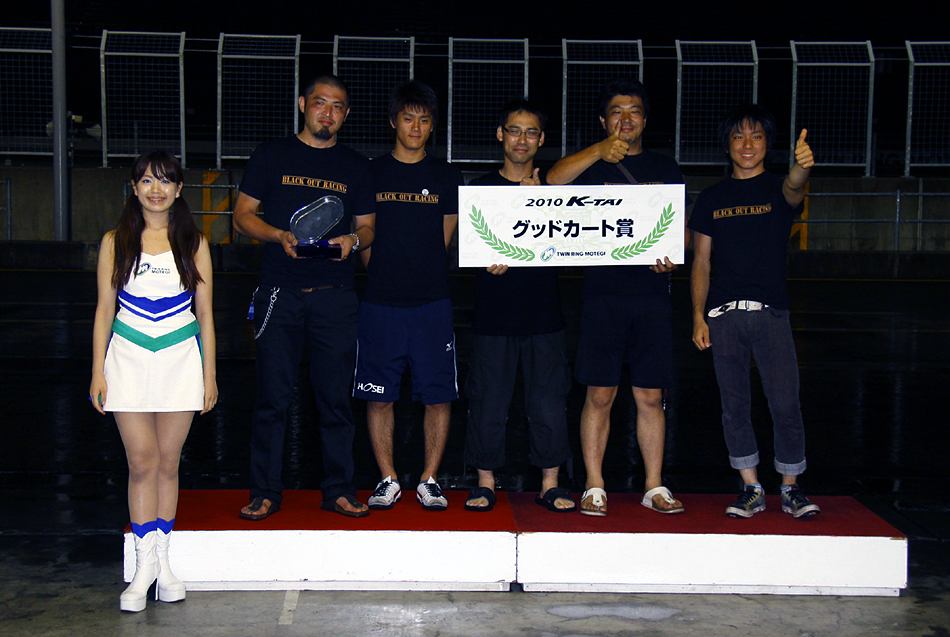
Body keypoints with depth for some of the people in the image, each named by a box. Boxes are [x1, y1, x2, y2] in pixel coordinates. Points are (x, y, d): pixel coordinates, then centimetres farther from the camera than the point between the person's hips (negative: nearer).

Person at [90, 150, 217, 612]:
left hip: (181, 358, 0)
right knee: (142, 462, -4)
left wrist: (209, 374, 5)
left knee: (168, 462, 4)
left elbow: (205, 314, 7)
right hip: (129, 358, 0)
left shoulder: (193, 244, 6)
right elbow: (104, 310, 7)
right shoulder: (116, 242, 5)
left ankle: (162, 560, 14)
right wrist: (98, 371, 1)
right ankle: (144, 566, 4)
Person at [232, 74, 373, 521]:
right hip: (280, 292, -1)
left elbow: (368, 228, 16)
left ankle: (339, 489, 12)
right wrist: (281, 236, -11)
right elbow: (243, 215, 7)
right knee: (273, 396, 0)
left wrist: (353, 240, -7)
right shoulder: (272, 155, 9)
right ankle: (264, 492, 9)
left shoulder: (355, 165, 14)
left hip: (335, 295, 1)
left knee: (336, 397, 2)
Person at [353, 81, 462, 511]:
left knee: (438, 395, -1)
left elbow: (444, 242, 10)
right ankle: (388, 480, 14)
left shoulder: (447, 178, 10)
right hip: (380, 303, 0)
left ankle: (429, 480, 12)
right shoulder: (370, 174, 10)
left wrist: (419, 276, 1)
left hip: (432, 302, 0)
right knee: (379, 395, 2)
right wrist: (383, 275, 1)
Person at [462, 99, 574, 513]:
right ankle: (486, 482, 14)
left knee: (549, 402, 2)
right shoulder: (481, 188, 7)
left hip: (544, 315, 1)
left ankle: (550, 484, 13)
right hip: (493, 313, -1)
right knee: (488, 401, 2)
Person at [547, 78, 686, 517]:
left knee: (650, 395, 5)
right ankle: (594, 487, 8)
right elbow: (552, 181, -13)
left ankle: (654, 487, 13)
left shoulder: (665, 169, 16)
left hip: (652, 294, 2)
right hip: (603, 294, -2)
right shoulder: (591, 164, 8)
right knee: (599, 394, 0)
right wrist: (600, 150, -25)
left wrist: (673, 258, -4)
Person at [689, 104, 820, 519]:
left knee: (785, 404, -5)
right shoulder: (712, 198, 11)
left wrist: (802, 165, -45)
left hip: (771, 313, -2)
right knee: (734, 405, 4)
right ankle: (751, 489, 16)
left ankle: (791, 488, 12)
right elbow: (700, 262, 11)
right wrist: (698, 317, 2)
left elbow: (794, 189, -21)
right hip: (723, 315, 2)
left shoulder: (777, 190, 5)